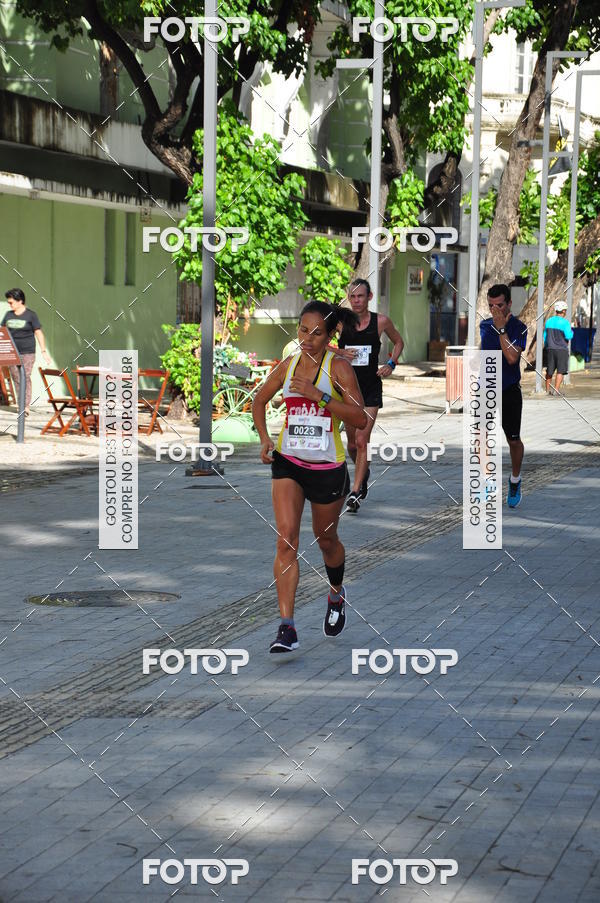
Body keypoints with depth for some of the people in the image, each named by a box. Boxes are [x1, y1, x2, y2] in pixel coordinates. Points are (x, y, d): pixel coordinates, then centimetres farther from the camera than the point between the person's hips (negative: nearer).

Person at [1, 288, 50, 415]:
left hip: (27, 352, -5)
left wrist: (44, 351, -4)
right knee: (16, 378, 5)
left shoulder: (30, 315, -2)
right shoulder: (8, 315, 10)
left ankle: (26, 406, -12)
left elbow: (38, 333, 0)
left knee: (26, 378, -10)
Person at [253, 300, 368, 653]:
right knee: (286, 537, -12)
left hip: (328, 467, -2)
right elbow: (259, 401, 19)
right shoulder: (288, 365, 3)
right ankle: (287, 627, -15)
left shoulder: (338, 366, -9)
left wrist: (320, 396, -24)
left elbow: (360, 418, -15)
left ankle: (337, 595, 47)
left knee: (326, 538, 15)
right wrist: (264, 437, 5)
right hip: (287, 462, 2)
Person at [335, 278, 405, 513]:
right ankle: (363, 472, 43)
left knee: (361, 441, -12)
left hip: (371, 389, -2)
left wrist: (391, 364, -1)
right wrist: (340, 352, -11)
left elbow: (399, 342, 15)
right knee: (352, 443, 13)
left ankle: (355, 493, -10)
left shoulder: (381, 321, -2)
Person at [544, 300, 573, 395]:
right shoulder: (565, 322, -9)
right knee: (560, 371, -2)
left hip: (550, 349, 5)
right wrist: (571, 332, 7)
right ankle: (556, 390, -9)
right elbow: (568, 336, -15)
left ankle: (547, 390, 18)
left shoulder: (549, 321, 9)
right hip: (562, 349, -5)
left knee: (549, 371, 12)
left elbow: (545, 336, 15)